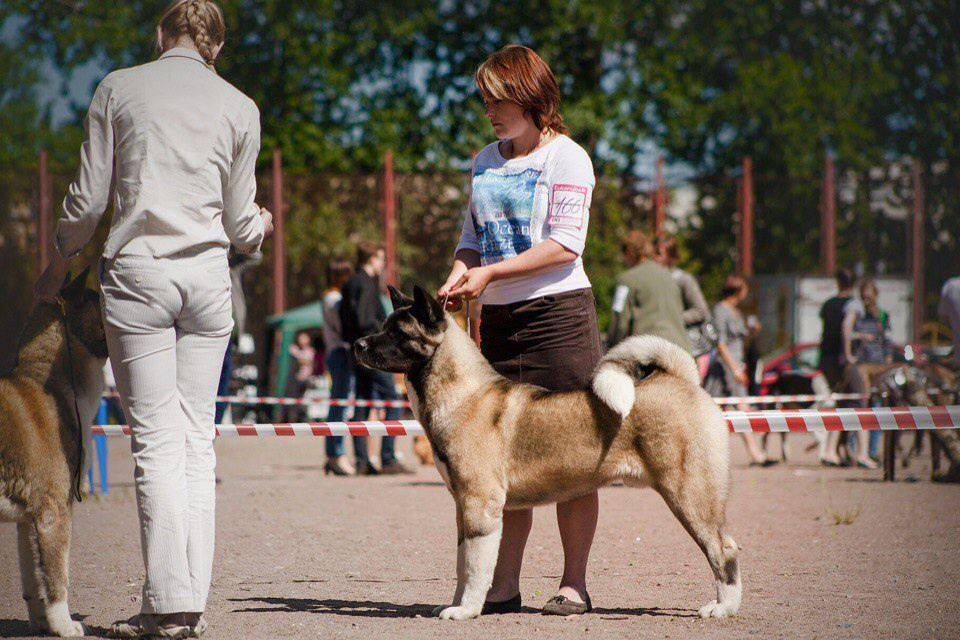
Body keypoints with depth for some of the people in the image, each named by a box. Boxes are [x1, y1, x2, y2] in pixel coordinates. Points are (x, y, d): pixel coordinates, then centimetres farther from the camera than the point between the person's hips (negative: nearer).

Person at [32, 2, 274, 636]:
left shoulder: (119, 89, 3)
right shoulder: (239, 107, 7)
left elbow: (88, 199, 3)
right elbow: (240, 222, 11)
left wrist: (59, 265, 19)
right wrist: (262, 226, 35)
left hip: (138, 272, -2)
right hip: (208, 275, 2)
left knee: (156, 440, -4)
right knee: (198, 439, 7)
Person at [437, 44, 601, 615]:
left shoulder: (566, 157, -3)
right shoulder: (486, 161, 17)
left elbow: (565, 245, -12)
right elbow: (472, 239, 21)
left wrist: (490, 273, -16)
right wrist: (460, 277, -1)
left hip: (559, 312, -6)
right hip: (500, 318, 6)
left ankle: (574, 583, 0)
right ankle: (505, 585, 4)